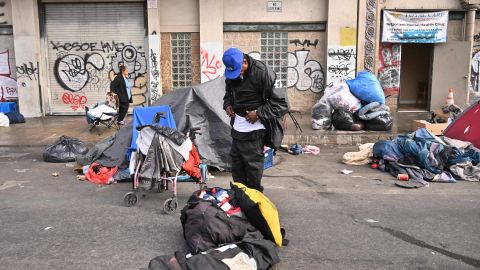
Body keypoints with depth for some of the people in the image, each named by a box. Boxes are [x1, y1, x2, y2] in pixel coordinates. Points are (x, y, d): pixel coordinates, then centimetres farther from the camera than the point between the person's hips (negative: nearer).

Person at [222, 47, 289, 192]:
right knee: (236, 163, 16)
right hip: (237, 127, 7)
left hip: (254, 129, -7)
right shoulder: (231, 73, 1)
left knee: (253, 165, 0)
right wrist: (228, 105, 1)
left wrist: (259, 113, -20)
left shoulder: (263, 72, -20)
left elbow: (282, 103, -17)